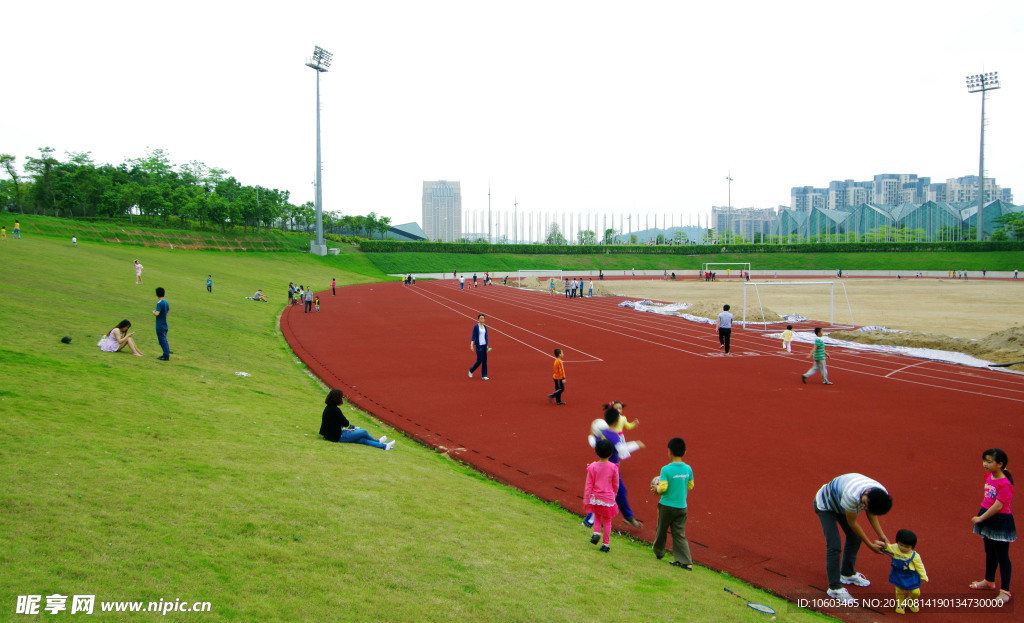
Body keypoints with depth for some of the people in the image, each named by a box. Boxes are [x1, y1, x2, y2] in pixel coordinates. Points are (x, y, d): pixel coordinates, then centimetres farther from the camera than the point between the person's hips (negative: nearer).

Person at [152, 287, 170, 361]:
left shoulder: (160, 303, -18)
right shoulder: (166, 302, 8)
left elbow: (157, 313, -26)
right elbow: (168, 311, 21)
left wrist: (153, 312, -6)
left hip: (160, 325, -8)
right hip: (165, 324, 8)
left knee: (162, 340, -5)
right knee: (164, 340, 17)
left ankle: (166, 356, -6)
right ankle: (166, 354, 21)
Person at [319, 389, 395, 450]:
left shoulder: (328, 408, 7)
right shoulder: (335, 410, -24)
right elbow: (346, 424, -16)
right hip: (338, 437, -9)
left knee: (362, 440, 8)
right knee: (364, 432, 2)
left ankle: (384, 446, 10)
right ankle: (378, 442, 25)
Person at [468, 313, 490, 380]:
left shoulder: (485, 326, 8)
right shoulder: (476, 326, -8)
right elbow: (473, 336, -11)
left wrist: (487, 345, 14)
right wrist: (471, 345, -21)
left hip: (484, 345, 6)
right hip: (478, 345, -6)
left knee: (484, 361, 4)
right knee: (479, 361, -4)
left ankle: (484, 375, 10)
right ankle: (471, 370, 20)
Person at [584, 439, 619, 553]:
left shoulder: (592, 467, -11)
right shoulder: (613, 467, -12)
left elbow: (588, 485, -6)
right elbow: (616, 485, 0)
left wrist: (586, 500, 2)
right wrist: (614, 495, 20)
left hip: (595, 498, 1)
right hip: (608, 498, -1)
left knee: (597, 515, 27)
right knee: (607, 522, 13)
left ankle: (596, 532, 7)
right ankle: (605, 544, 16)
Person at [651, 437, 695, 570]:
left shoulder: (666, 469, -18)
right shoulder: (688, 469, -2)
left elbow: (663, 488, -22)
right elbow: (690, 486, 8)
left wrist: (656, 489, -1)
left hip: (666, 506, -4)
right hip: (682, 507, 4)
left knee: (661, 530, 18)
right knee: (680, 534, 7)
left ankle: (658, 552, 37)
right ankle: (685, 561, 0)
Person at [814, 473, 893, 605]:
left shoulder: (881, 494, -25)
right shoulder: (852, 495, -45)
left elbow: (872, 513, -2)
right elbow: (852, 523, -28)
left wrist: (881, 536, -11)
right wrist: (871, 545, -19)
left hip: (840, 504, 7)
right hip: (824, 504, -7)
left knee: (855, 539, 12)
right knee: (834, 546, -14)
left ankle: (847, 574, 35)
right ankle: (834, 588, -5)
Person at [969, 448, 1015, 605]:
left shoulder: (1004, 484, -25)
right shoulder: (989, 477, 1)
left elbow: (998, 506, -25)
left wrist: (980, 518, -18)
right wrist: (981, 517, 13)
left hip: (1001, 521, -9)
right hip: (988, 518, 9)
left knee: (1002, 556, 0)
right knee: (990, 553, 23)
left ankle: (1005, 591, 9)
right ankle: (989, 581, 41)